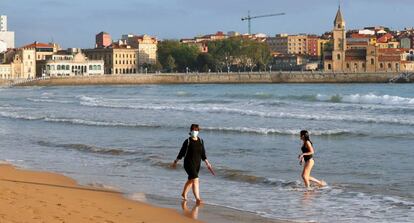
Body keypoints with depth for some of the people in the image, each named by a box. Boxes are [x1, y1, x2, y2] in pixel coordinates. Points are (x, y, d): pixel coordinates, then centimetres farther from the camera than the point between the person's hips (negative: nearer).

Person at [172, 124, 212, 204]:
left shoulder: (201, 141, 5)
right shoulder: (187, 141, -9)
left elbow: (203, 153, 10)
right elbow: (181, 152, -1)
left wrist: (207, 163, 4)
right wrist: (175, 161, 4)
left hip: (197, 164, 6)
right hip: (189, 163, -6)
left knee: (190, 180, 20)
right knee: (195, 180, -19)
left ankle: (184, 194, 43)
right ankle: (197, 199, -21)